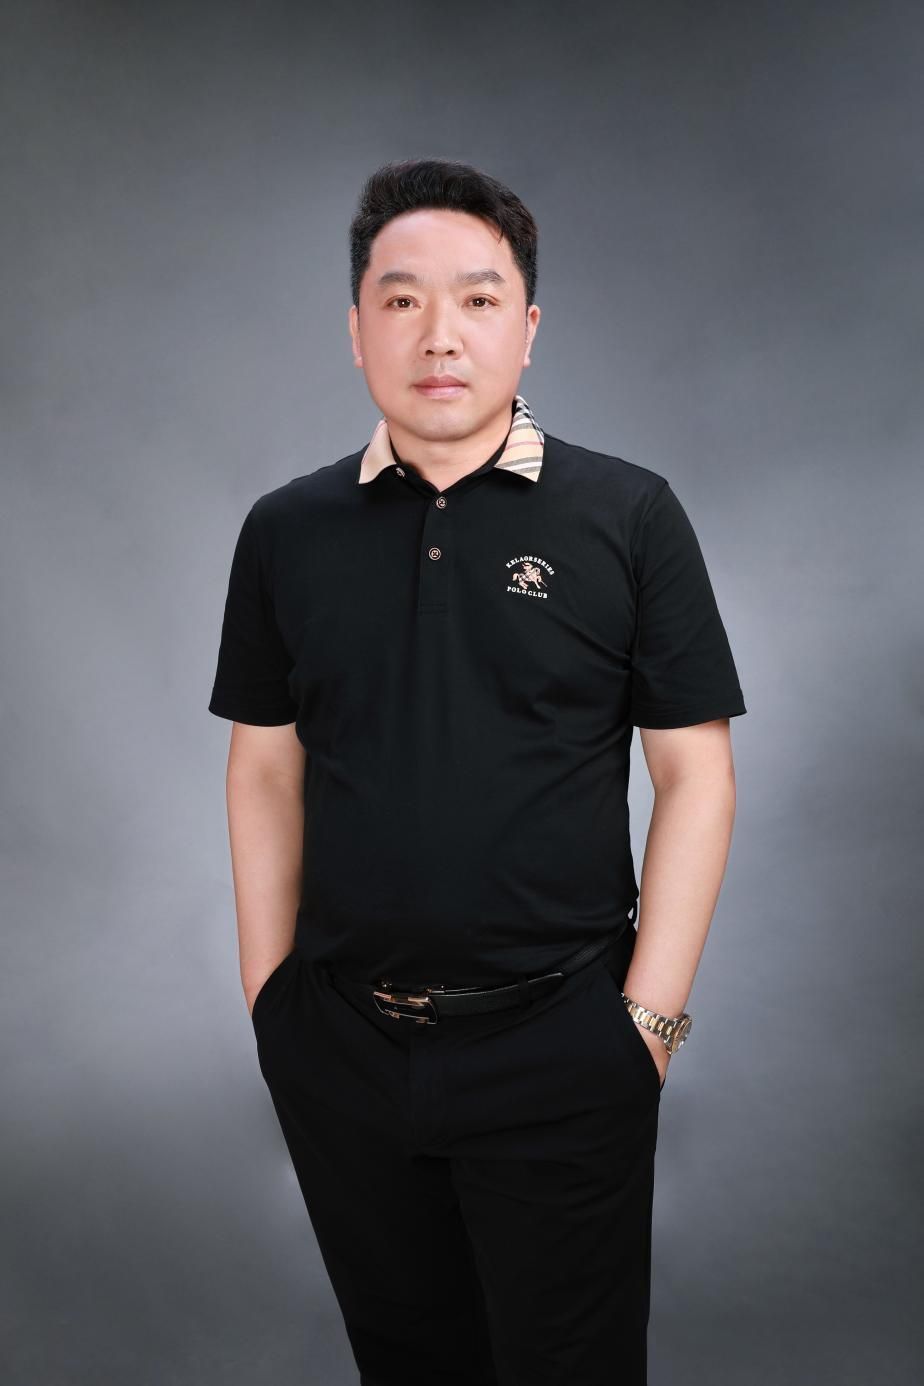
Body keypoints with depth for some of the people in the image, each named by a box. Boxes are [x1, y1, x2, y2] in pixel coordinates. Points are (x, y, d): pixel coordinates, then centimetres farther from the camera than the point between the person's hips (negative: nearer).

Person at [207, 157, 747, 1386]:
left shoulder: (629, 515, -5)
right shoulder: (285, 531, 3)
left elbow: (695, 775, -4)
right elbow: (266, 769, 7)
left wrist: (651, 1012, -7)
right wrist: (268, 989, 5)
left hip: (561, 1047, -2)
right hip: (337, 1043, 3)